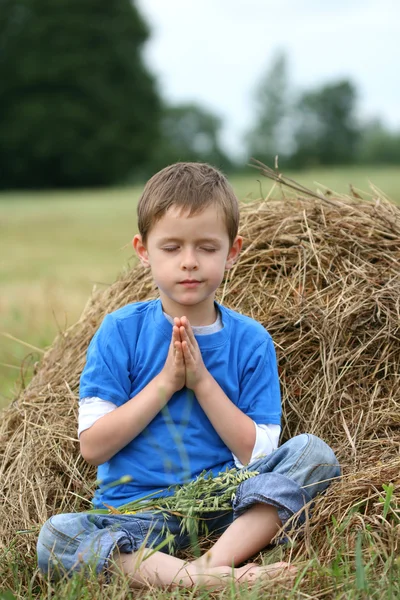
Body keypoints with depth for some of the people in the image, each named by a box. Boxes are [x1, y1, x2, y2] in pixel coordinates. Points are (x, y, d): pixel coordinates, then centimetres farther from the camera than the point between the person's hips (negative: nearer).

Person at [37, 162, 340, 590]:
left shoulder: (250, 341, 3)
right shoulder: (121, 331, 0)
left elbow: (256, 454, -3)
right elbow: (92, 447, -7)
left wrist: (203, 382, -12)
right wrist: (165, 382, -13)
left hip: (225, 507, 1)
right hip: (134, 513, -1)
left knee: (312, 452, -20)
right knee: (55, 537, -29)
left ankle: (214, 561, -32)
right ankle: (202, 581, -38)